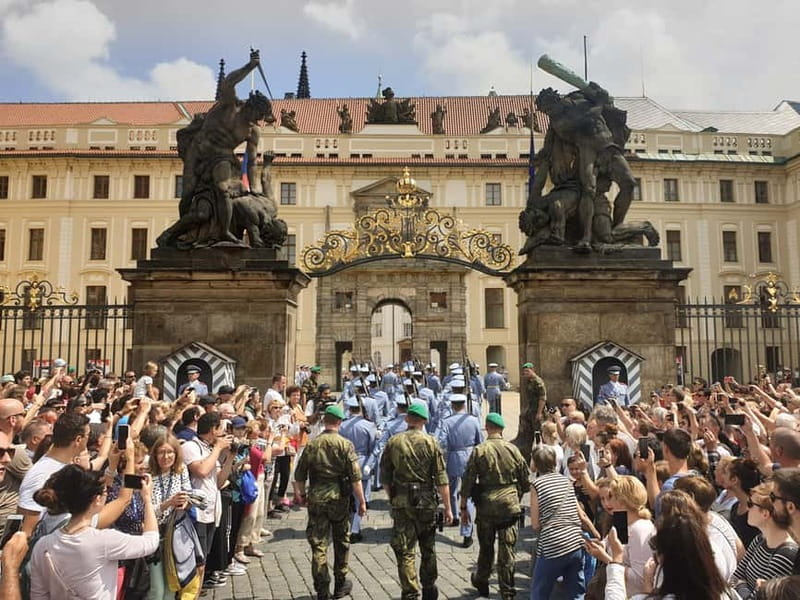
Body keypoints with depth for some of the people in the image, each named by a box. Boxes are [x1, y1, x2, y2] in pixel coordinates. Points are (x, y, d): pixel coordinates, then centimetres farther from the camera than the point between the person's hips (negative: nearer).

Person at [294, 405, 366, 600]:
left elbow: (299, 475, 6)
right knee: (341, 542, 16)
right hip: (339, 497, -1)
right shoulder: (345, 445, -9)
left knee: (318, 544, 7)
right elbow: (355, 477, -12)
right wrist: (362, 501, -4)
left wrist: (301, 494, 22)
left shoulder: (311, 444, 0)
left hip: (316, 498, 1)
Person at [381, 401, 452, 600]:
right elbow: (441, 479, -7)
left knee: (405, 552, 6)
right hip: (426, 501, 0)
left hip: (400, 502, 0)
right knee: (428, 549, 17)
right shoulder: (431, 443, -6)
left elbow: (384, 477, 3)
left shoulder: (393, 442, -2)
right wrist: (447, 507, 0)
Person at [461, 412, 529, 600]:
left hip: (486, 506, 0)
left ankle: (481, 582, 35)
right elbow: (525, 479, 7)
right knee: (507, 549, 6)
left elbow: (468, 480, -8)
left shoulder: (479, 450, -9)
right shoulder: (513, 449, -2)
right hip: (510, 506, 1)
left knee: (486, 548, 17)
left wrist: (463, 506, 2)